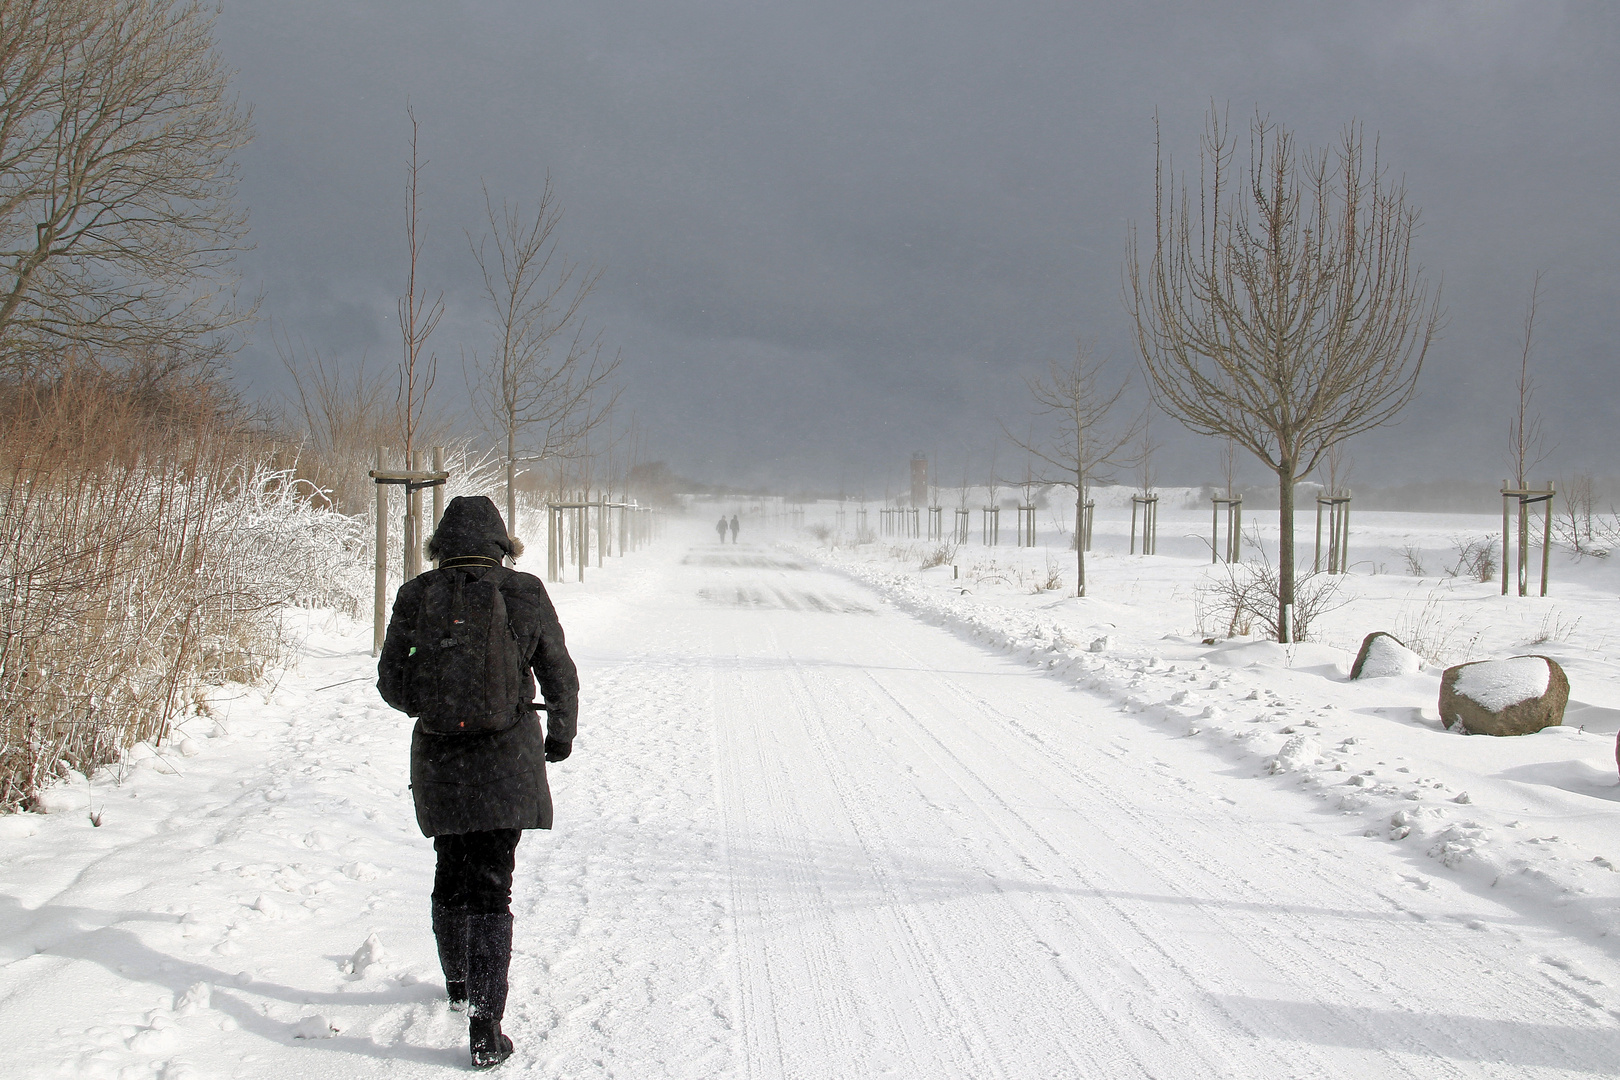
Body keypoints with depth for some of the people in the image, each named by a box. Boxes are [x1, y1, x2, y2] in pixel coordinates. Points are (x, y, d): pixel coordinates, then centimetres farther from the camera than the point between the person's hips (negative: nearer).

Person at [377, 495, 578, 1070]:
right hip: (507, 762, -2)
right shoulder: (525, 593, -5)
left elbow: (392, 683, 2)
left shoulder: (416, 596, -2)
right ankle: (485, 1027, -8)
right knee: (492, 887, -1)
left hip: (438, 758, 2)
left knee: (452, 876, 21)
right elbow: (560, 677, 2)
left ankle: (459, 984, 41)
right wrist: (561, 734, 20)